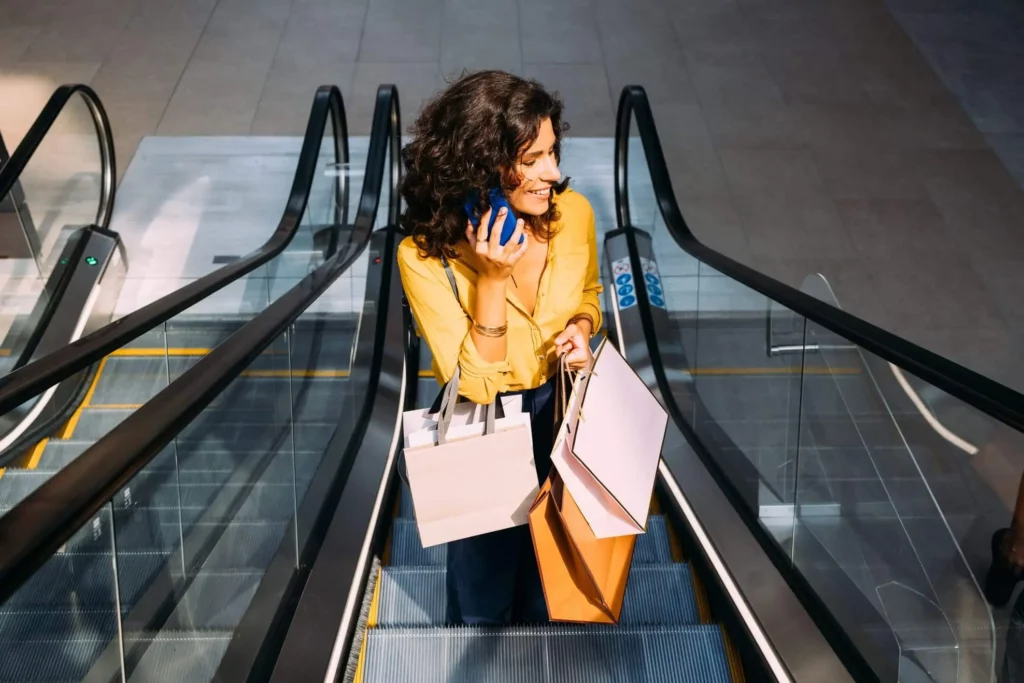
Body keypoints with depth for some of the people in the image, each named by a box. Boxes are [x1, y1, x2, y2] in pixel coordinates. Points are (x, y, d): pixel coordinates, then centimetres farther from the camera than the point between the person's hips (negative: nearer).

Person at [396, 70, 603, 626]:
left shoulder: (573, 213, -16)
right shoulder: (425, 257, -27)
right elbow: (476, 385, -27)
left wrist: (582, 327, -16)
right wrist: (492, 276, -35)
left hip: (563, 416, 3)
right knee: (483, 607, 22)